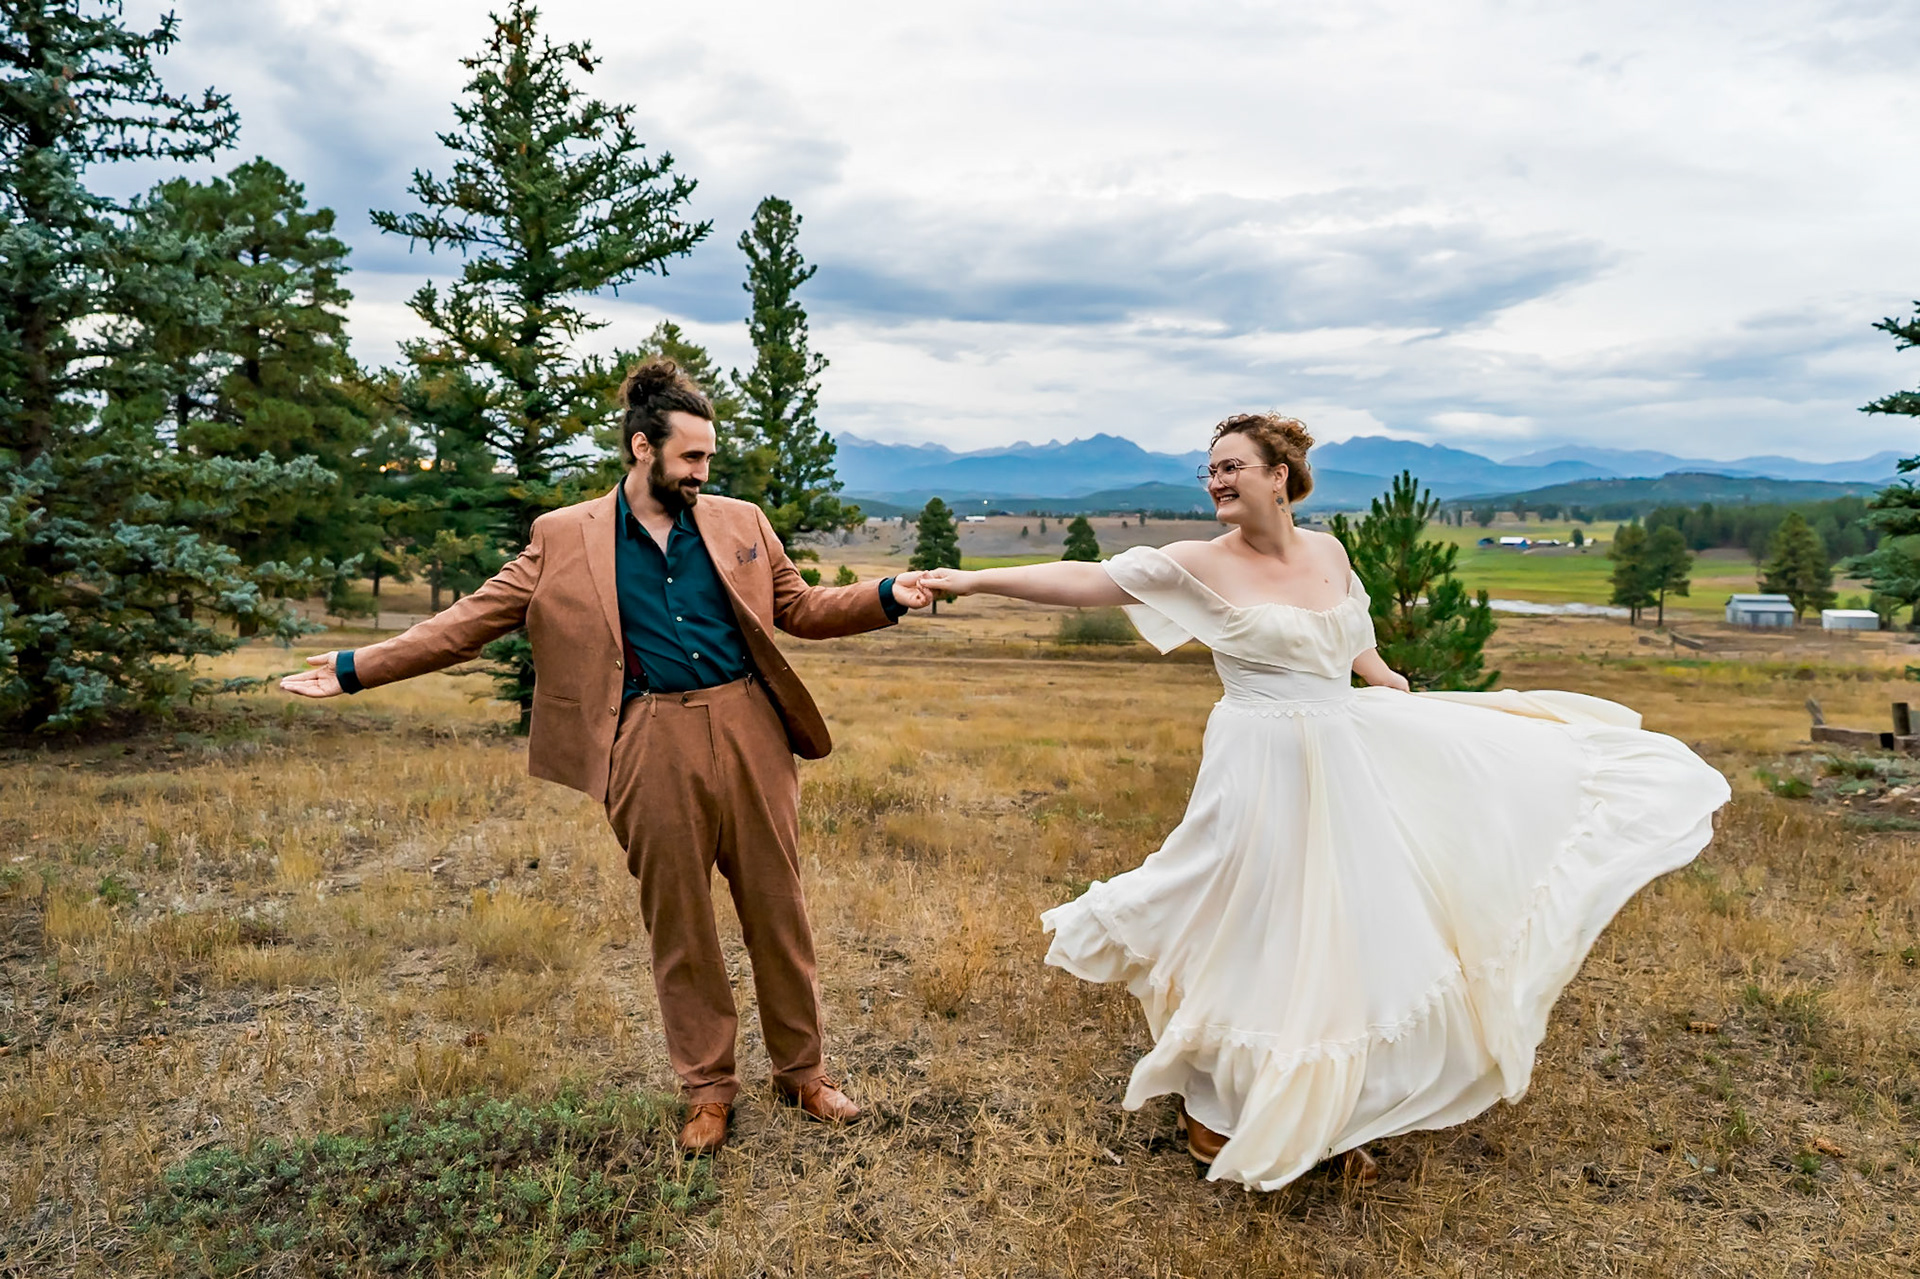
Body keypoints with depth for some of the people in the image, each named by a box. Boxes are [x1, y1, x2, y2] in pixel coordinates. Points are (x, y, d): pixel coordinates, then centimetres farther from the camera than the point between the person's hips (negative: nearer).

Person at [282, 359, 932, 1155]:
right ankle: (708, 1088, 28)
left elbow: (799, 609, 15)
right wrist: (355, 669, 2)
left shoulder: (739, 523, 10)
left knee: (777, 912, 9)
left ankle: (803, 1072, 28)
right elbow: (472, 620, 5)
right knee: (678, 926, 9)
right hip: (653, 750, -1)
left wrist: (888, 596, 1)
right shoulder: (565, 538, 3)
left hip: (750, 735, 2)